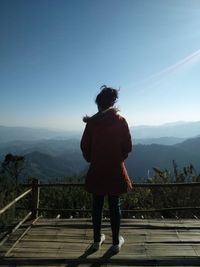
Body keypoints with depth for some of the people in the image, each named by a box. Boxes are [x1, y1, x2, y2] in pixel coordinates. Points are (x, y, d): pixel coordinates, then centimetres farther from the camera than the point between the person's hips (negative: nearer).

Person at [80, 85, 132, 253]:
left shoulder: (91, 122, -7)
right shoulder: (120, 121, -7)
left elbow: (84, 146, -4)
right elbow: (128, 147, -4)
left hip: (96, 170, 1)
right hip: (115, 170, 0)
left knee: (97, 205, 15)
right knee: (115, 205, 12)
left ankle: (97, 240, 30)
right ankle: (116, 242, 26)